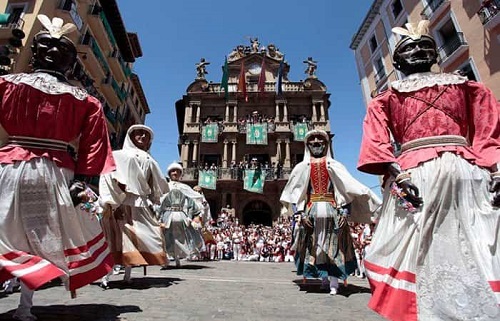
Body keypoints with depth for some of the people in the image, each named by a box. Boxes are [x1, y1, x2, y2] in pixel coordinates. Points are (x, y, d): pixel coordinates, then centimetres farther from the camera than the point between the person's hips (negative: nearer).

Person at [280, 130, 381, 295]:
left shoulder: (335, 166, 6)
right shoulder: (302, 167, 8)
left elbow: (348, 189, 0)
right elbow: (294, 193, 3)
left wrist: (344, 213, -10)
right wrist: (300, 214, -6)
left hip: (332, 211, -1)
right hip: (311, 211, 1)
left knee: (333, 246, 3)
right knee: (314, 246, 5)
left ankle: (333, 283, 10)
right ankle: (325, 279, 19)